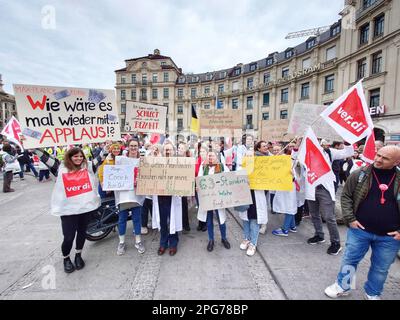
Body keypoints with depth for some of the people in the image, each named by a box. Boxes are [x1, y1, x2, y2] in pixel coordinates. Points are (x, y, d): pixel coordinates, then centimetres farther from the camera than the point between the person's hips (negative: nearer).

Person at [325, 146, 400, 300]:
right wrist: (350, 219, -7)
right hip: (360, 229, -1)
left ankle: (373, 294, 41)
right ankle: (342, 287, 34)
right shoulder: (360, 175, -7)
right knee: (350, 259, 12)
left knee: (381, 268, 17)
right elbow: (346, 196, -1)